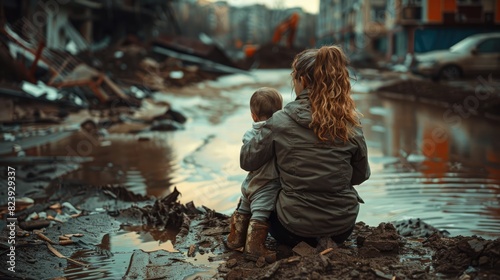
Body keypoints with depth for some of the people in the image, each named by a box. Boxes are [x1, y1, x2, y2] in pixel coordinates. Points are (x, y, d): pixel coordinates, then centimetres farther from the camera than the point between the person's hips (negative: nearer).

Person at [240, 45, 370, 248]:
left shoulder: (281, 122, -16)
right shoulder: (350, 123, -9)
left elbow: (247, 161, -5)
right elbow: (361, 175, 3)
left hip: (295, 227, -2)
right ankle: (328, 242, 11)